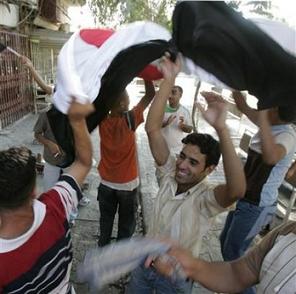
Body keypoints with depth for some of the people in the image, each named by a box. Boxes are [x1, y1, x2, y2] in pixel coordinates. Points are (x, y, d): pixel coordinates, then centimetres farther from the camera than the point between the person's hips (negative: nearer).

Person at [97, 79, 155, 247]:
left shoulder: (102, 120, -13)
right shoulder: (130, 120, -23)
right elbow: (150, 94, -17)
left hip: (106, 182, 4)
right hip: (128, 183, -3)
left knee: (106, 220, 23)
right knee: (126, 223, 17)